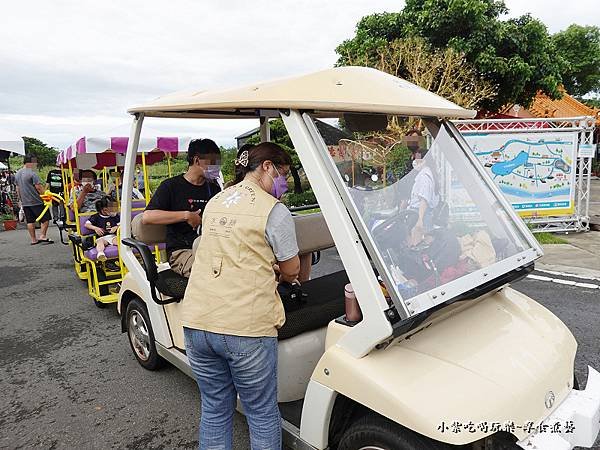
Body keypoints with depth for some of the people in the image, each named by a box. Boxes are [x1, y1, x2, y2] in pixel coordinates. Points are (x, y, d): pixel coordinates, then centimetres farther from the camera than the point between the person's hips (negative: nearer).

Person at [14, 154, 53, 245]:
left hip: (24, 202, 8)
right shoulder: (32, 173, -14)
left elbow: (18, 189, 19)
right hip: (36, 201, -8)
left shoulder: (17, 174, 14)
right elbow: (39, 187, -17)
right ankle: (42, 236, -7)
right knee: (45, 218, 0)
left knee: (30, 221, 10)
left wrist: (21, 200, 25)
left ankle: (33, 239, 12)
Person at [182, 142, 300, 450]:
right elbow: (291, 270, 1)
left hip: (196, 321, 6)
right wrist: (276, 276, 21)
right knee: (262, 413, 14)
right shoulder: (273, 210, -7)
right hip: (246, 327, -6)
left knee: (214, 409, 21)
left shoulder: (214, 202, 13)